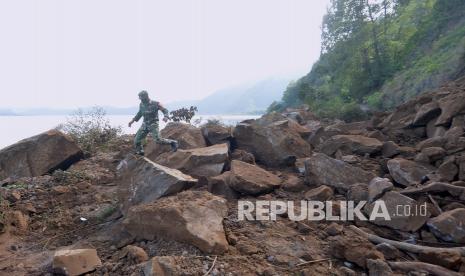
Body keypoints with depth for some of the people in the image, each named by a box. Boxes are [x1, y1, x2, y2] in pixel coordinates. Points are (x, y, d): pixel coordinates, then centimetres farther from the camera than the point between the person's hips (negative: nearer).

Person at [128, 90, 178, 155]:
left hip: (153, 125, -5)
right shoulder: (141, 104, 2)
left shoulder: (155, 104, -14)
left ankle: (173, 142, 1)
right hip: (145, 125, 5)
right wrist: (132, 121, 18)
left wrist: (166, 117, -29)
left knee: (158, 140, -19)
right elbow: (140, 113, 20)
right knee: (137, 140, -1)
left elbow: (165, 110, -7)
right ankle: (139, 153, 21)